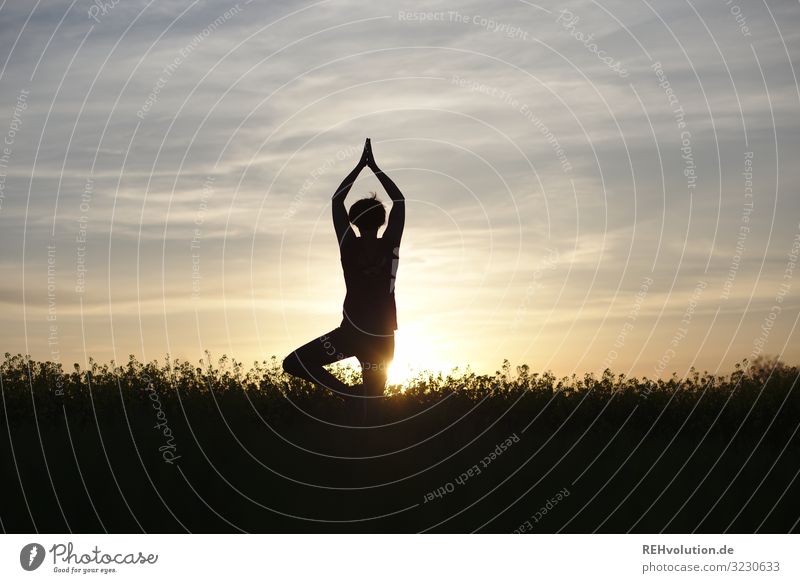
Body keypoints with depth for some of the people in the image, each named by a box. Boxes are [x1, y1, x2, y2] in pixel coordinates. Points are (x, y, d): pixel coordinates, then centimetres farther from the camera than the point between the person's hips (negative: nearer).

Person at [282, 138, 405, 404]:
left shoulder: (348, 246, -3)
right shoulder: (390, 245, -1)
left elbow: (337, 200, 8)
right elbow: (399, 200, 12)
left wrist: (361, 165, 14)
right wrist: (374, 167, 16)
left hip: (351, 333, -3)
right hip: (383, 337, 3)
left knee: (293, 363, 1)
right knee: (373, 398, 8)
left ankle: (349, 394, -15)